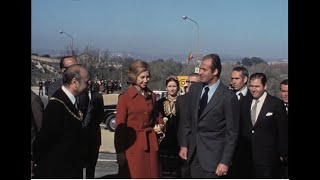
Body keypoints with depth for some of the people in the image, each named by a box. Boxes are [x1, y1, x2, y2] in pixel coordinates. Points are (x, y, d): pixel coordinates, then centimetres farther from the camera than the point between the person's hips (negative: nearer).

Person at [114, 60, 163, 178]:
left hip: (150, 145, 5)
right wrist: (120, 152, -9)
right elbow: (120, 126, -6)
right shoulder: (124, 98, -6)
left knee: (152, 176, 6)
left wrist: (159, 125, 5)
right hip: (133, 146, -5)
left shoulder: (152, 96, 9)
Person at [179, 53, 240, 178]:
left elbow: (232, 133, -10)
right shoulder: (194, 89, 5)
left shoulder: (228, 97, -13)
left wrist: (225, 162, -12)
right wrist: (184, 145, 10)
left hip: (213, 154, -5)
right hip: (193, 152, 6)